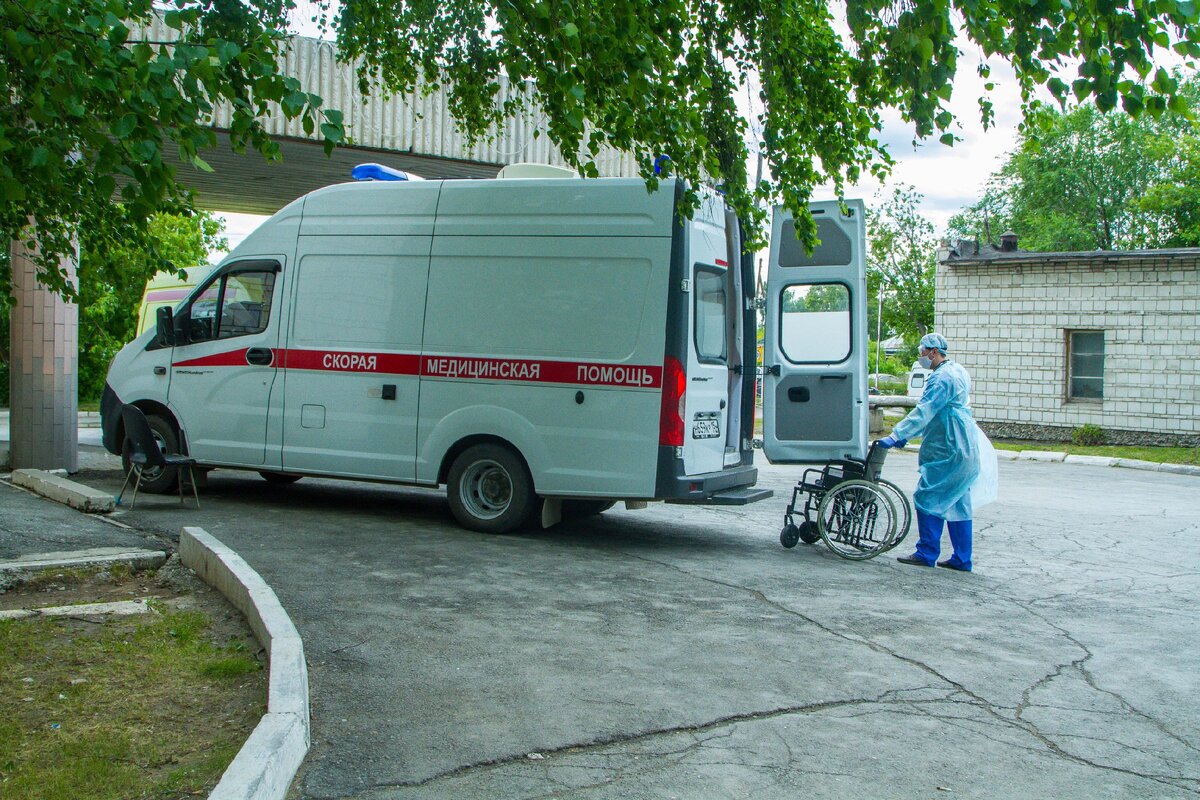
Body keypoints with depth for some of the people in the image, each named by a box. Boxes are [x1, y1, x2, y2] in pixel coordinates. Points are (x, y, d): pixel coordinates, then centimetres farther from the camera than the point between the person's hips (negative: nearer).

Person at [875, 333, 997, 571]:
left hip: (948, 452, -10)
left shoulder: (942, 377, -15)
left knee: (928, 499, -4)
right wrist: (906, 436, 20)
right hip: (964, 451, 10)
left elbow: (923, 412, -23)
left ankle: (927, 553, -1)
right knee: (957, 503, 12)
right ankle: (961, 559, 15)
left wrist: (895, 436, -23)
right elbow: (933, 414, 22)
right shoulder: (958, 373, 18)